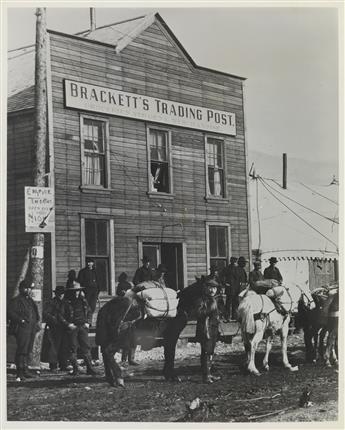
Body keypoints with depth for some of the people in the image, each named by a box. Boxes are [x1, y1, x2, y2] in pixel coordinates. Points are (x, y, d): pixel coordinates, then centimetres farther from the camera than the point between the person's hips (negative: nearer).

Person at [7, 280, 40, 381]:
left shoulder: (30, 301, 21)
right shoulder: (16, 301, -4)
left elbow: (35, 313, 31)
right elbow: (10, 312, -13)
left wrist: (37, 321, 14)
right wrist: (21, 320, -18)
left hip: (31, 329, 8)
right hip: (22, 329, -8)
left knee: (28, 351, 11)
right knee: (21, 350, -11)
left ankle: (25, 370, 19)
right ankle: (19, 373, -11)